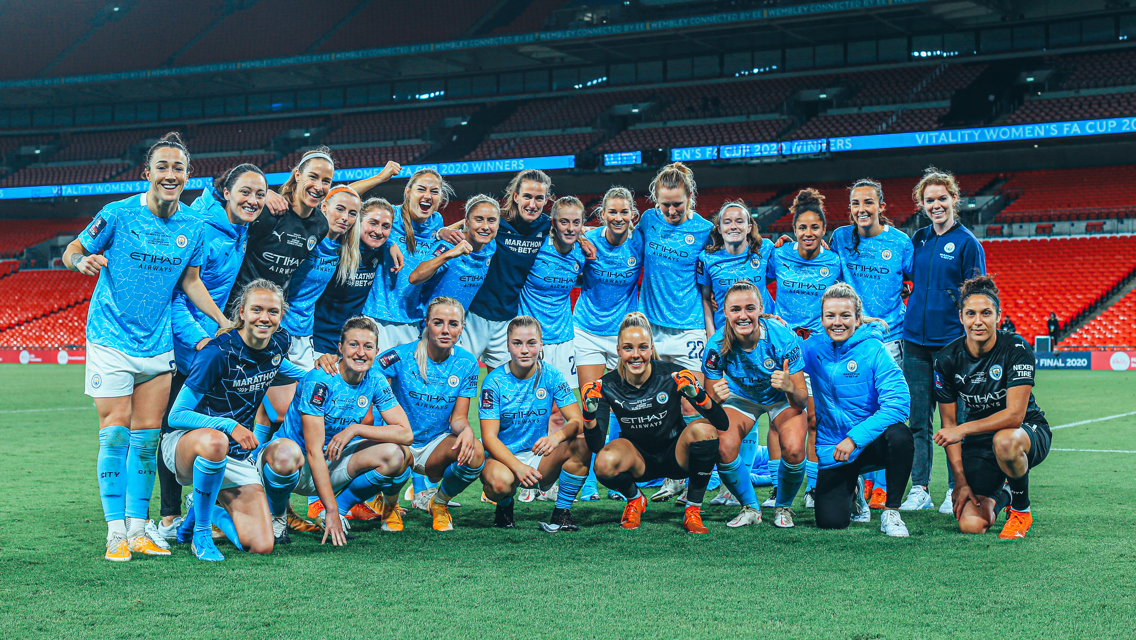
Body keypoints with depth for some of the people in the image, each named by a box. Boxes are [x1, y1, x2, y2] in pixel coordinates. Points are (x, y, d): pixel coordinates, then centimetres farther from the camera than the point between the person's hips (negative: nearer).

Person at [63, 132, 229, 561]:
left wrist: (226, 324, 10)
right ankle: (115, 531, -1)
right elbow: (73, 250, -1)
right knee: (115, 432, -8)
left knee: (147, 436, 5)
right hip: (111, 340, -4)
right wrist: (83, 260, -25)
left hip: (158, 344, 4)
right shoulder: (118, 214, -9)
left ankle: (138, 527, 12)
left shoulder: (192, 227, 3)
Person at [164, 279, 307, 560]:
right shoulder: (218, 353, -21)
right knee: (215, 441, -44)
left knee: (261, 546, -18)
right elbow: (176, 415, -20)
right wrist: (229, 426, -32)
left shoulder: (279, 344, -3)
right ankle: (201, 531, -21)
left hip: (239, 454, 5)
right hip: (186, 440, -5)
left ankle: (210, 512, 17)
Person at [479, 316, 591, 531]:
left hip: (539, 458, 3)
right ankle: (504, 506, 1)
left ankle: (561, 512, -9)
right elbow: (489, 436, -14)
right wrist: (518, 467, -31)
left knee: (582, 445, -25)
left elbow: (577, 421, -10)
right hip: (502, 457, -2)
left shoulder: (552, 376, -4)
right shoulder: (495, 381, -10)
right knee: (500, 481, -38)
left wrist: (558, 436, -34)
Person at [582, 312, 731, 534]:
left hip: (677, 456, -1)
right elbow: (596, 446, -18)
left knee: (704, 429, -32)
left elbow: (723, 424, -23)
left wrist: (699, 396, -42)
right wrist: (589, 414, -37)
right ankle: (635, 500, 6)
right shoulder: (608, 386, -14)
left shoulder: (672, 376, -19)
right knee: (604, 463, -32)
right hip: (639, 458, 1)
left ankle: (693, 511, -12)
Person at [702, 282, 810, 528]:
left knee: (794, 449, -29)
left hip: (782, 399, -1)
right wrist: (717, 399, -41)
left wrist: (790, 388, -49)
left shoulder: (783, 338, -31)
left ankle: (783, 507, 3)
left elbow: (801, 401, -27)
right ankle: (750, 508, 2)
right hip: (741, 397, 1)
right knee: (723, 448, -26)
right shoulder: (717, 345, -26)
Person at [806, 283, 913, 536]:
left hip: (871, 443, -2)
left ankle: (891, 512, -13)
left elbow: (897, 403, -23)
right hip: (831, 448, 2)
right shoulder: (812, 349, -2)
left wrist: (854, 438, -29)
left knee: (899, 435, -36)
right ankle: (852, 492, 25)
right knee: (831, 521, -14)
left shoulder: (874, 350, -12)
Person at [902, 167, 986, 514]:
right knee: (917, 420, 6)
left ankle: (956, 490, 9)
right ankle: (919, 490, 12)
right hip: (915, 340, 5)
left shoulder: (967, 243, -3)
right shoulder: (918, 239, 11)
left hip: (951, 341, -5)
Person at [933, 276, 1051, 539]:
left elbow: (1015, 414, -25)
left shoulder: (1016, 348, -18)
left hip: (1028, 432, -3)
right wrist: (960, 480, -9)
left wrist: (964, 429, -33)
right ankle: (1000, 495, 22)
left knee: (1004, 440, -42)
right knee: (971, 525, -17)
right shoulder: (947, 359, -8)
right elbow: (949, 423, -3)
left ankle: (1021, 508, -10)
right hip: (979, 442, 3)